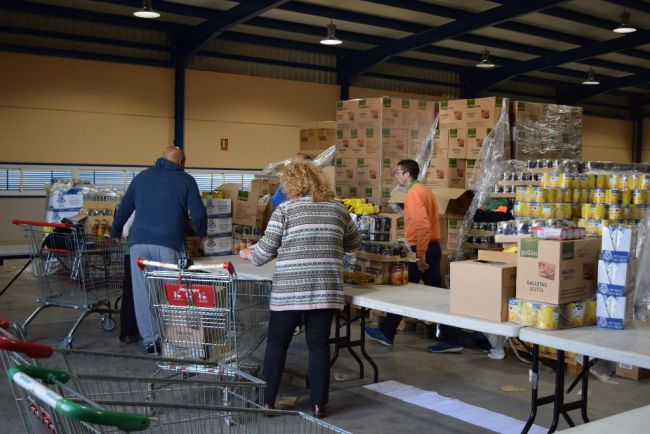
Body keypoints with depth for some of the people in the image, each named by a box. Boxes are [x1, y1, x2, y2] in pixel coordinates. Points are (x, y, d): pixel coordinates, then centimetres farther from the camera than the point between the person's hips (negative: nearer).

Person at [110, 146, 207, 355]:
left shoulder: (142, 177, 20)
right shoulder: (186, 180, 8)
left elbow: (124, 209, 23)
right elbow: (198, 214, 2)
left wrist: (115, 233, 36)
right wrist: (201, 232, 21)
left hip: (138, 242, 3)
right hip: (169, 244, -3)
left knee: (142, 293, 7)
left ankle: (150, 341, 11)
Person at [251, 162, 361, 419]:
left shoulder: (285, 210, -2)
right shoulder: (337, 209, 10)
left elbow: (265, 251, -1)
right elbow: (354, 244, 24)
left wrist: (251, 256, 19)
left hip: (290, 289, -3)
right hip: (326, 288, 3)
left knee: (277, 342, 11)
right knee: (319, 344, 10)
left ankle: (266, 400, 17)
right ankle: (318, 403, 14)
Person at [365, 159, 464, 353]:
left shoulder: (413, 193, -14)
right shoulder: (424, 190, 17)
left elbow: (422, 225, -25)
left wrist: (420, 255, -24)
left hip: (420, 250, -9)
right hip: (432, 247, 9)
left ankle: (386, 333, 15)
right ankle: (448, 339, 9)